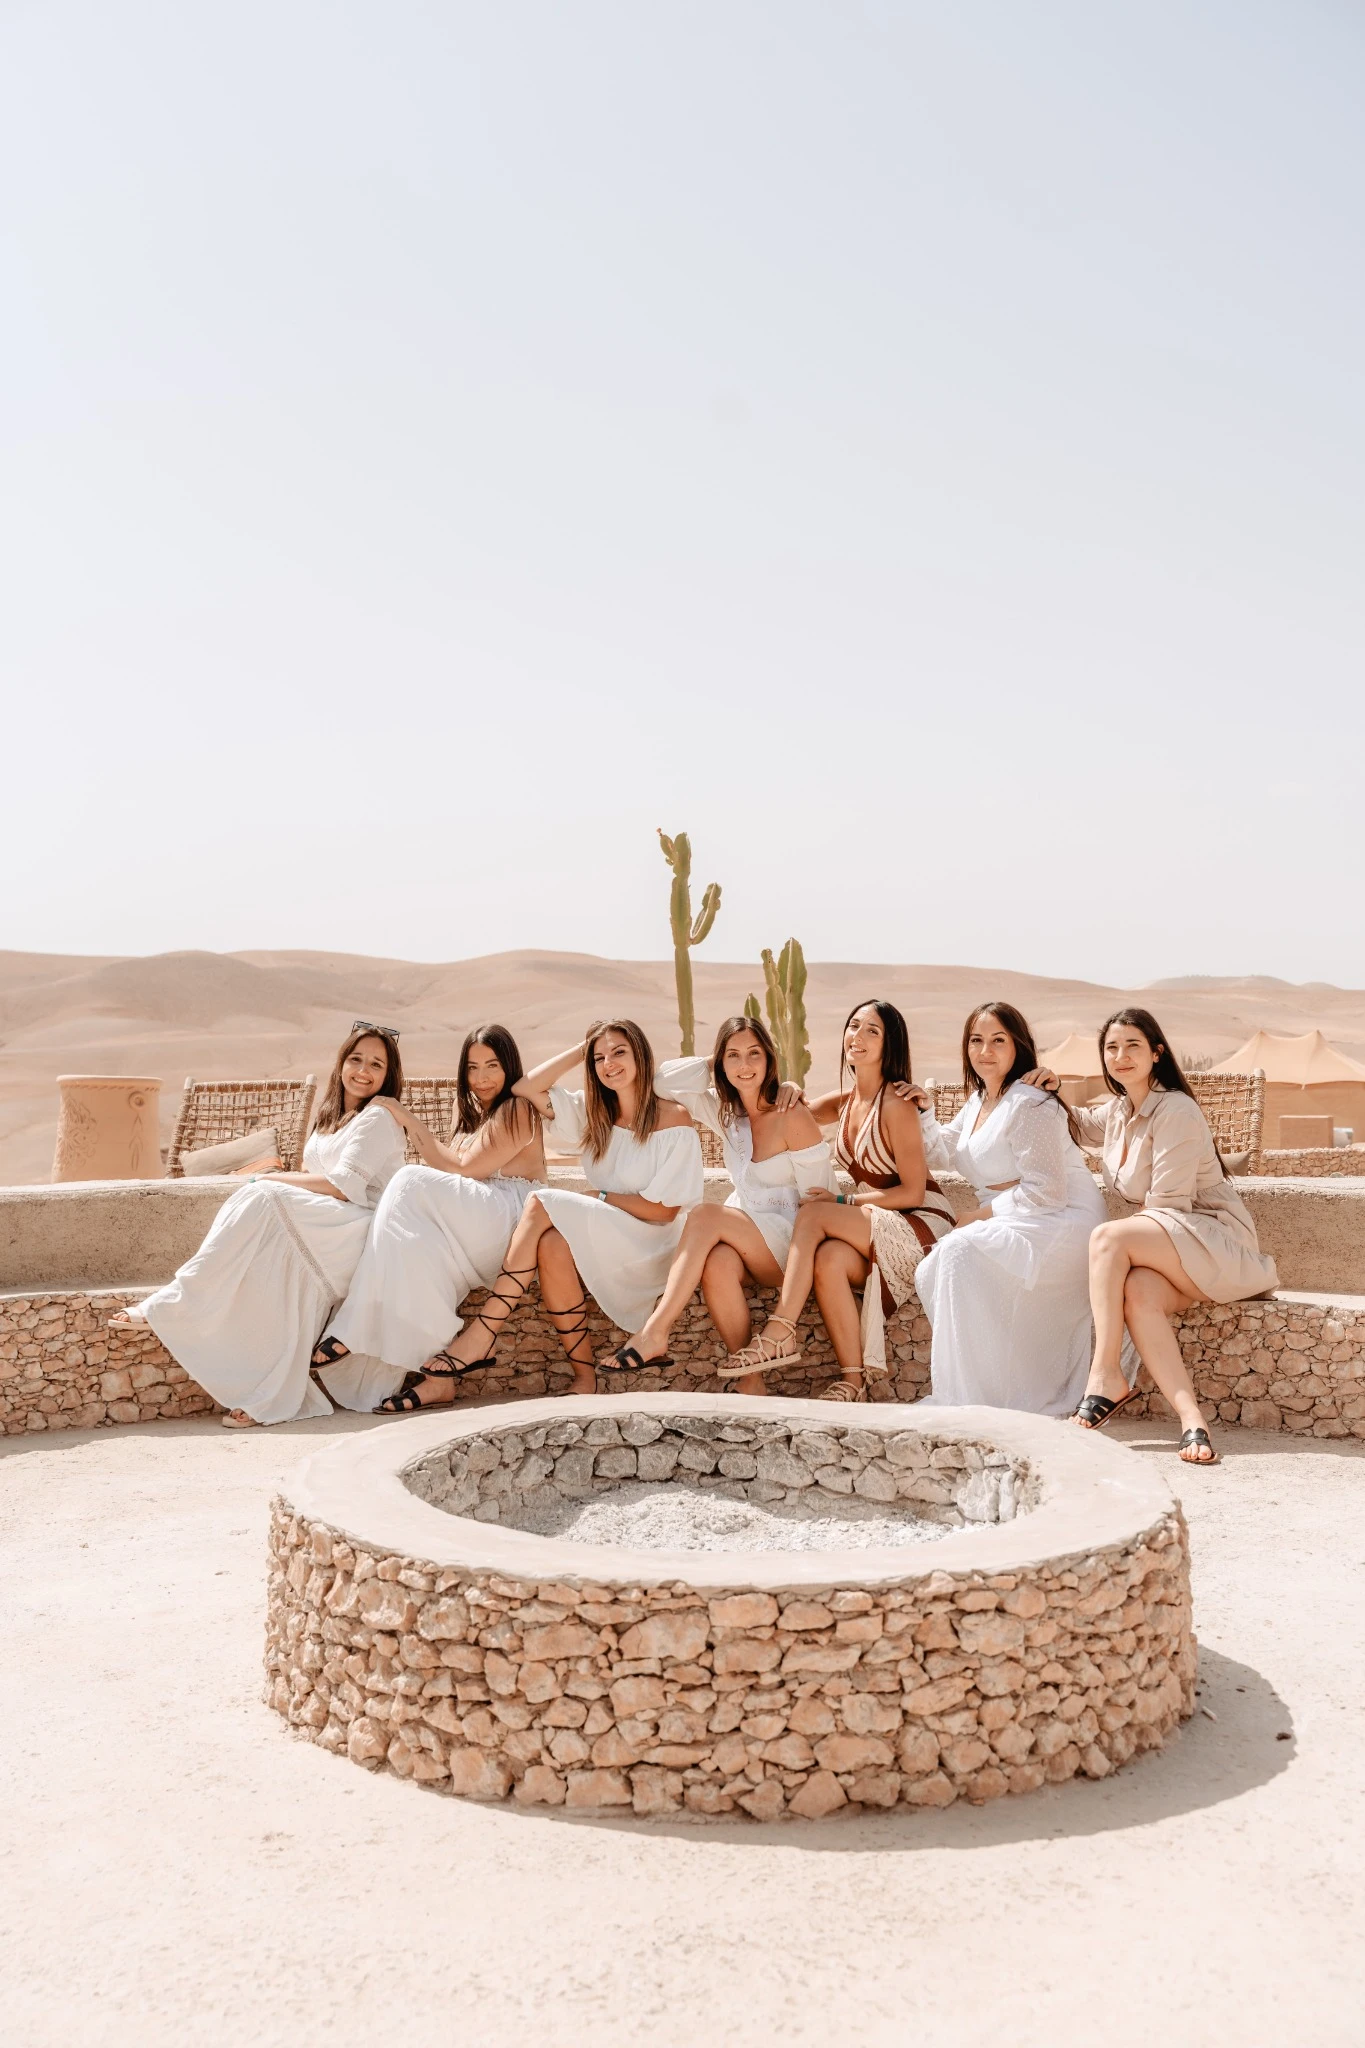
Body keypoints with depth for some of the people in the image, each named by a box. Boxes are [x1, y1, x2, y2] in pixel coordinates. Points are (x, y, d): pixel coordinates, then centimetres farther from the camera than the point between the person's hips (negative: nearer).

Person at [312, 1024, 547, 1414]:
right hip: (476, 1231, 7)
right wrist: (409, 1126, 4)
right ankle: (435, 1365, -38)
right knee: (414, 1241, -26)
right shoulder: (473, 1115, 29)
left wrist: (411, 1121, -1)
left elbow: (465, 1168, -7)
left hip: (509, 1221, -7)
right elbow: (450, 1170, 17)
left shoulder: (518, 1110, 3)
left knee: (411, 1182, -25)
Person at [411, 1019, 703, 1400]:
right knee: (553, 1244, -32)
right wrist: (581, 1051, 6)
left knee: (541, 1204, -25)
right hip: (601, 1239, 5)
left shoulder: (674, 1119, -4)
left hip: (652, 1247, -5)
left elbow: (664, 1210, -7)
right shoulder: (594, 1113, 14)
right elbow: (526, 1088, 6)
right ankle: (584, 1375, -25)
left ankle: (482, 1333, -25)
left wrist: (598, 1197, -8)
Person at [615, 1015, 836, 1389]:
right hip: (744, 1238, 5)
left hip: (788, 1242, -5)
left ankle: (654, 1334, -33)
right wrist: (713, 1066, 1)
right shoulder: (724, 1110, 8)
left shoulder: (792, 1115, -11)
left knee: (705, 1215, -29)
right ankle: (748, 1379, -26)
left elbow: (820, 1197, -9)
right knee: (717, 1263, -33)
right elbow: (662, 1081, 7)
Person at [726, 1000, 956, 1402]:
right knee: (829, 1259, -29)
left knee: (813, 1212, -26)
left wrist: (843, 1201, -13)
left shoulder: (896, 1105, -13)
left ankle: (781, 1333, -29)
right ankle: (853, 1382, -27)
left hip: (921, 1226, -6)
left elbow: (912, 1192, -14)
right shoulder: (844, 1101, 10)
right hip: (875, 1230, 6)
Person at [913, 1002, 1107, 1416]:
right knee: (931, 1274, -8)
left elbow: (1045, 1191, -20)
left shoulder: (1028, 1105, -15)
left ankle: (975, 1396, -22)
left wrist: (982, 1214, -12)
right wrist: (920, 1113, 10)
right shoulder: (977, 1102, 14)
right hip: (1013, 1224, 9)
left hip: (1062, 1223, -9)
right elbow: (946, 1155, 27)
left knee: (960, 1251, -28)